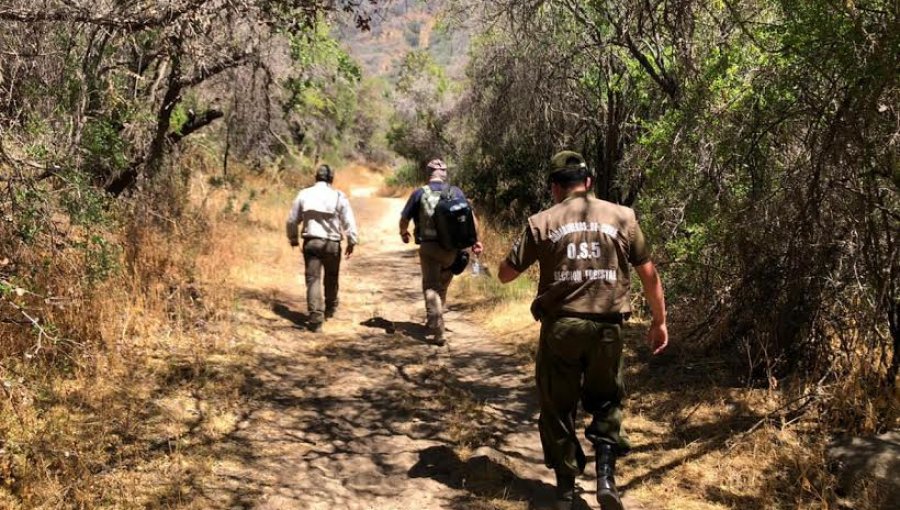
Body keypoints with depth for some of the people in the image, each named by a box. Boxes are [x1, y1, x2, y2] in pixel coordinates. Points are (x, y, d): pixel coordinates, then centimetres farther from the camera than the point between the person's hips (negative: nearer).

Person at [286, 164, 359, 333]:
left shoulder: (304, 194, 2)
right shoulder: (338, 196, -4)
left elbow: (292, 220, 8)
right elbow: (349, 221, -6)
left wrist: (293, 238, 23)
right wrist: (352, 241, 4)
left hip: (311, 242, 1)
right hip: (332, 243, 0)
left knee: (313, 279, 1)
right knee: (331, 278, 20)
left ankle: (316, 319, -10)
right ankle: (330, 309, 37)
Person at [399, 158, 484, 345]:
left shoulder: (419, 193, -1)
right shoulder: (456, 192, 3)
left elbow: (404, 219, 4)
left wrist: (403, 233, 23)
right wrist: (475, 240, 5)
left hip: (428, 247, -2)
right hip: (451, 247, 2)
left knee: (431, 287, 3)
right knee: (443, 285, 22)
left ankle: (438, 331, -10)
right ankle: (434, 320, 33)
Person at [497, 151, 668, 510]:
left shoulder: (542, 222, 1)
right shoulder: (622, 217, 5)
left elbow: (505, 274, 6)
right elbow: (648, 273, 9)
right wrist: (659, 320, 19)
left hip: (560, 326, -1)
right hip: (607, 327, 1)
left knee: (558, 407, 13)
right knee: (606, 402, 20)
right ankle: (606, 476, 4)